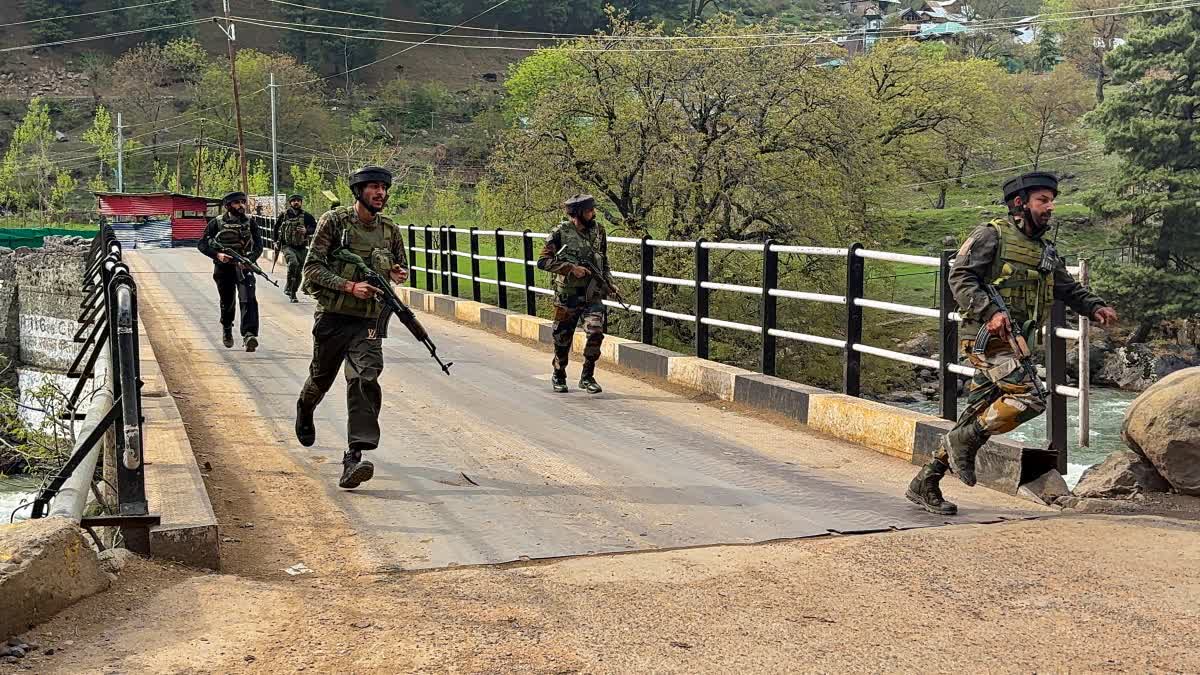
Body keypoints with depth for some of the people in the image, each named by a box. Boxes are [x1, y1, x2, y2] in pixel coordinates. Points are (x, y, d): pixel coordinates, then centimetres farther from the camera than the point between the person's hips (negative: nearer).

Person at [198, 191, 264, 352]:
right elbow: (202, 244, -2)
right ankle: (227, 330, 42)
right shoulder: (217, 223, -2)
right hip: (223, 268, 1)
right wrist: (217, 255, -19)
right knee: (227, 302, 15)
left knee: (248, 299, -20)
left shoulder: (249, 223, 1)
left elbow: (258, 246, -2)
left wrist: (249, 259, -21)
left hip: (244, 267, 0)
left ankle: (249, 335, -29)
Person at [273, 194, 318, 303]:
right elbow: (276, 229, 16)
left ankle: (293, 294, 21)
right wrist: (276, 243, 14)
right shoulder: (284, 215, 3)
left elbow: (316, 227, 1)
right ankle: (288, 287, -16)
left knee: (299, 272, 5)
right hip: (287, 246, -2)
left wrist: (306, 231, -17)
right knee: (293, 263, -29)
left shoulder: (306, 216, 1)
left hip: (301, 248, 2)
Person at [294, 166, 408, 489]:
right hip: (332, 317, -1)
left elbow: (400, 266, 22)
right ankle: (305, 409, 54)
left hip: (369, 320, 1)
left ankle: (354, 458, -22)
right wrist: (350, 286, -21)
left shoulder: (390, 229, 7)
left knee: (365, 380, -18)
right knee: (321, 378, 17)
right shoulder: (334, 221, -5)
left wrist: (398, 274, -3)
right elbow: (312, 268, -9)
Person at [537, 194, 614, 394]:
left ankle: (587, 377, 1)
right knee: (563, 339, 8)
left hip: (593, 295, 3)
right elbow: (543, 261, -12)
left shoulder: (598, 230, 5)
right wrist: (571, 267, -19)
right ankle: (558, 376, 32)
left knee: (596, 332, -16)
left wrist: (608, 280, 7)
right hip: (567, 296, -2)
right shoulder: (560, 233, -8)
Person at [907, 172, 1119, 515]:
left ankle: (924, 485, 15)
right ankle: (965, 440, -5)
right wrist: (990, 312, -24)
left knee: (976, 419, 7)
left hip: (1014, 344, 8)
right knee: (1028, 399, -23)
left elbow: (1069, 289, 24)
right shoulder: (992, 235, -4)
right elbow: (959, 276, -11)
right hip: (988, 338, -8)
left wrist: (1095, 307, 3)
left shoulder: (1046, 251, 20)